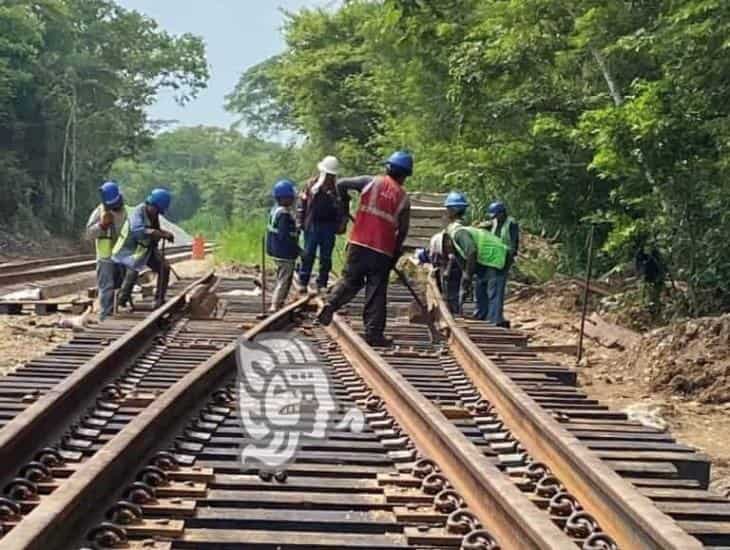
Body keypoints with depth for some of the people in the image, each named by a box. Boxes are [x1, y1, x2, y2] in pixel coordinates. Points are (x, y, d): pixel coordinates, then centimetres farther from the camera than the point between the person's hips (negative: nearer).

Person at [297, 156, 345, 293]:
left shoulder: (338, 188, 2)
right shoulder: (312, 184, 3)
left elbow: (341, 209, 4)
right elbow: (302, 202, 5)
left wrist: (339, 225, -2)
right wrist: (300, 221, 0)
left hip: (329, 227, 1)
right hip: (312, 225, 0)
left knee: (326, 257, 5)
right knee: (308, 254, 2)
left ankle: (322, 284, 12)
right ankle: (303, 282, 8)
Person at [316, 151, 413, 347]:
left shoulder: (371, 182, 1)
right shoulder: (403, 198, 1)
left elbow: (341, 184, -1)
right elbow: (403, 230, 3)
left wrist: (344, 205, 18)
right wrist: (396, 253, 16)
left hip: (359, 244, 1)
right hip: (383, 251, -1)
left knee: (350, 280, 17)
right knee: (376, 292, 4)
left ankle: (331, 305, -5)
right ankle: (374, 332, 4)